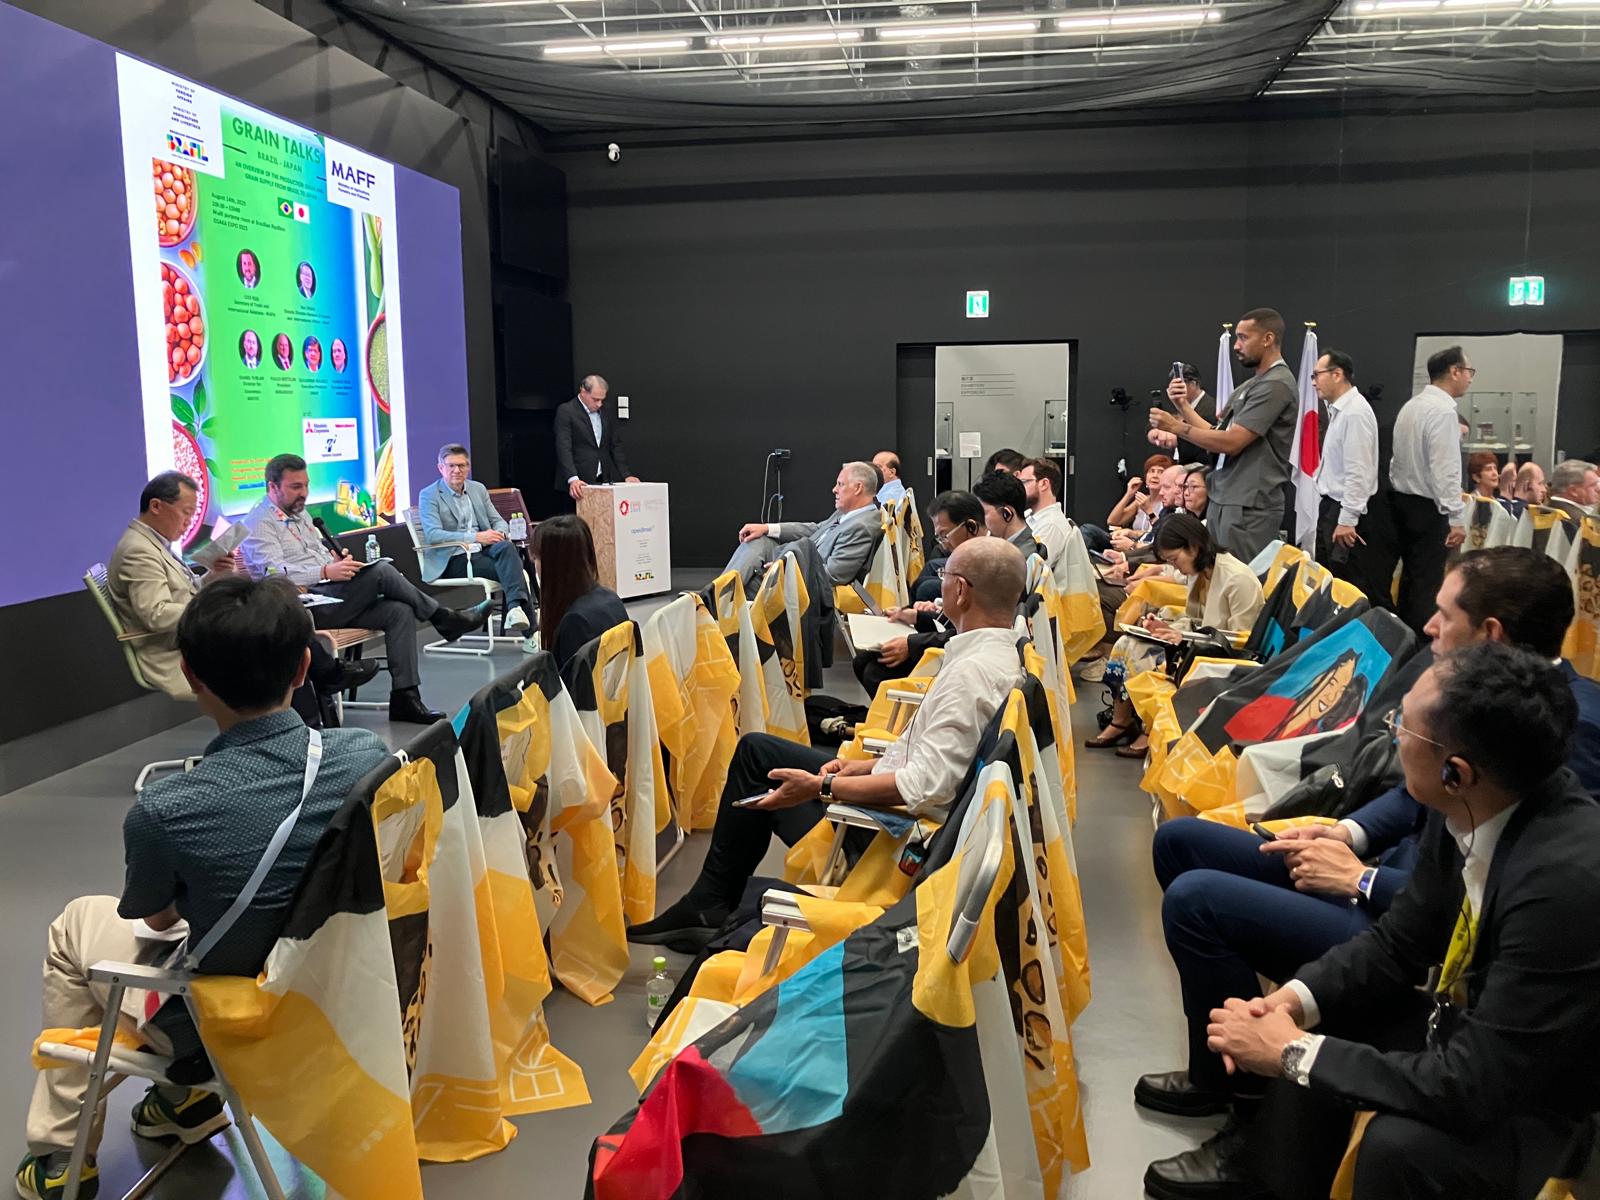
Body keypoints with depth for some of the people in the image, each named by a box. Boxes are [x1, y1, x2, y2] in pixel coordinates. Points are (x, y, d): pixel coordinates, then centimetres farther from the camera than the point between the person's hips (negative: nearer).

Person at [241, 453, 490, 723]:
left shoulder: (299, 513, 23)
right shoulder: (259, 522, -5)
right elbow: (275, 573, -20)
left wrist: (336, 559, 5)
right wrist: (326, 572, -31)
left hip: (328, 599, 9)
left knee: (399, 611, -13)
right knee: (381, 571, -24)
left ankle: (405, 697, -14)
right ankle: (445, 619, -7)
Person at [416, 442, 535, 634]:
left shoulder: (478, 489, 17)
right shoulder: (428, 496, -1)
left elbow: (498, 520, 18)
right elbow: (433, 535, -14)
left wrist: (500, 533, -9)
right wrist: (476, 537, -23)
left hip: (483, 550, 5)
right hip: (455, 560, -5)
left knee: (506, 546, -32)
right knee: (510, 569, -29)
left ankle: (515, 609, -45)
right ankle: (529, 623, -30)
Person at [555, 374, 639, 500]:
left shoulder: (606, 413, 13)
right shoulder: (566, 411, -4)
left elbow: (616, 446, 15)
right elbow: (564, 448, -13)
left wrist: (626, 475, 3)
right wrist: (572, 479, -26)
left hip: (605, 481, 5)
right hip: (579, 483, -5)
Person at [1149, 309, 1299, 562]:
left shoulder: (1275, 385, -13)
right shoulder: (1251, 385, 17)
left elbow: (1231, 443, -19)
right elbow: (1217, 437, 15)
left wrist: (1176, 427, -11)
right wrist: (1183, 406, 7)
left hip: (1249, 507, -10)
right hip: (1224, 501, 10)